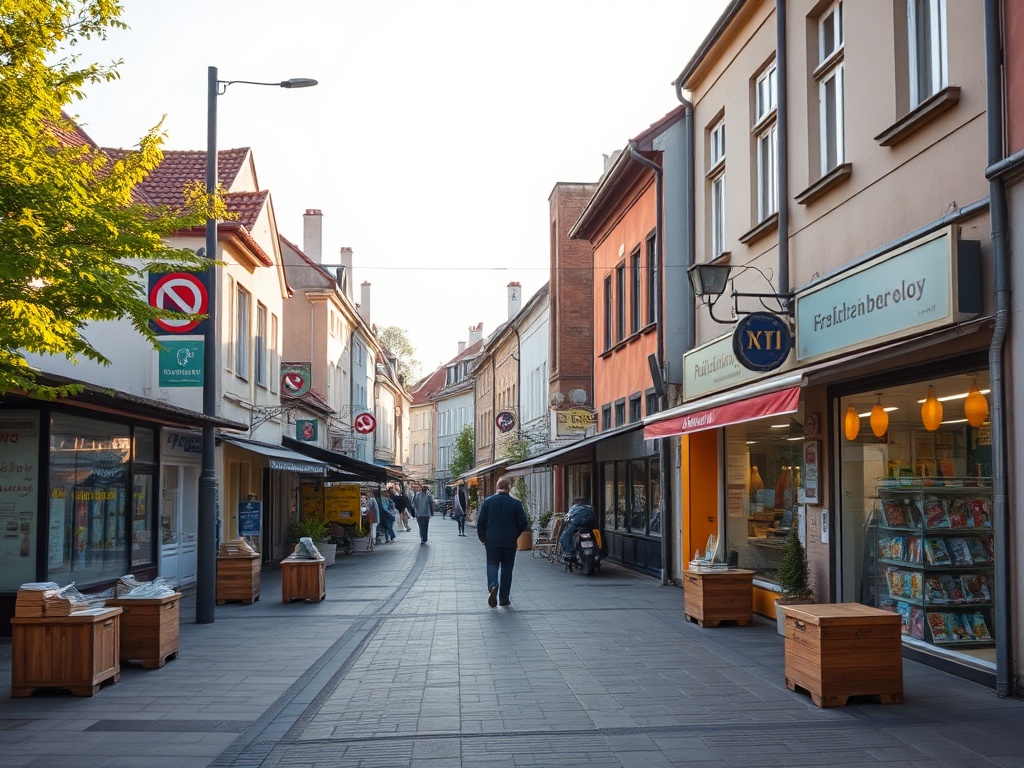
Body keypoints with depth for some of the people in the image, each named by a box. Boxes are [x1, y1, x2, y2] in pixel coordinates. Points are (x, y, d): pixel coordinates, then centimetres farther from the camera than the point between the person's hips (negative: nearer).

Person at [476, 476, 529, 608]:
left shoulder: (487, 501, -3)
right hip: (509, 542, 0)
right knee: (507, 568, 9)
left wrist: (483, 538, 11)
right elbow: (523, 523, -5)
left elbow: (480, 521, -1)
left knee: (492, 564, 8)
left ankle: (493, 585, -22)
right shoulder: (516, 503, -7)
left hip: (492, 541, 0)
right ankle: (504, 599, 12)